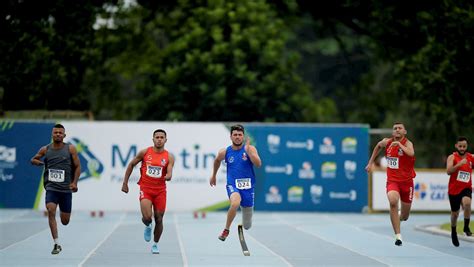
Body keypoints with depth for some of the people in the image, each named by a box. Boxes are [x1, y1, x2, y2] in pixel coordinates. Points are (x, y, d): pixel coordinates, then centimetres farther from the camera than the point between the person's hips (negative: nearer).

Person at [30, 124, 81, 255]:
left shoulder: (70, 149, 1)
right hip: (51, 187, 0)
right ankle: (57, 244, -18)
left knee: (65, 221, 4)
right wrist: (37, 162, -5)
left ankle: (63, 213, 45)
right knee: (50, 210, -24)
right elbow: (33, 159, 19)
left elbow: (77, 166, 4)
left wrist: (74, 182, -9)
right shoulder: (45, 150, 5)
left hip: (66, 189, 0)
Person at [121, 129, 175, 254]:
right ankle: (148, 226, 20)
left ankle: (155, 244, 26)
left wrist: (167, 177, -37)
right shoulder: (145, 152, -1)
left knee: (159, 219, 4)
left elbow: (169, 174, -12)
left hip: (160, 190, 1)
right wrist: (125, 183, 6)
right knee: (147, 217, -18)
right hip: (145, 189, -1)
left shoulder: (169, 157, -2)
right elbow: (131, 165, 9)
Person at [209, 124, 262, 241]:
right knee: (235, 203, -39)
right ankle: (226, 230, -18)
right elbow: (217, 160, 22)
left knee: (247, 226, 9)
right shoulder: (224, 152, 0)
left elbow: (258, 164, -18)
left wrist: (247, 150, -24)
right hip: (233, 185, -1)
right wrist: (213, 175, 32)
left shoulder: (250, 149, -4)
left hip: (248, 187, 1)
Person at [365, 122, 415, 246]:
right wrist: (370, 162, 24)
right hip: (392, 180, 1)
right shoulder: (386, 142, 0)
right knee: (393, 201, -32)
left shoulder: (407, 143, -12)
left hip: (407, 181, -1)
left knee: (405, 216, 10)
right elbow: (378, 146, 25)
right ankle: (398, 235, -28)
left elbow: (411, 153, -35)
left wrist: (399, 144, -41)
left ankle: (400, 217, 51)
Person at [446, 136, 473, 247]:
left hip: (466, 188, 1)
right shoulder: (452, 157, -7)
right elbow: (448, 171, -21)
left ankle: (466, 227, -13)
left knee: (467, 203, -31)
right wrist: (459, 164, -32)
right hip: (454, 189, -1)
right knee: (455, 213, 11)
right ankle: (453, 233, 38)